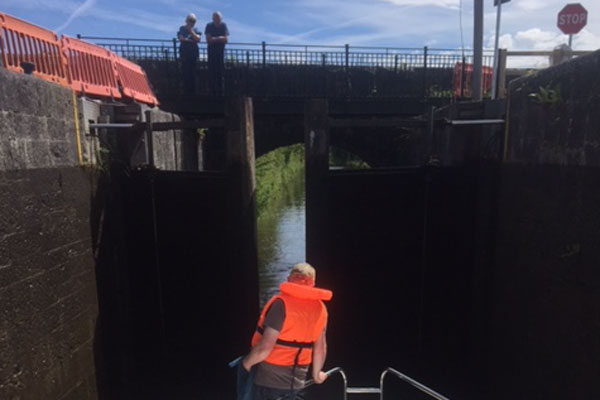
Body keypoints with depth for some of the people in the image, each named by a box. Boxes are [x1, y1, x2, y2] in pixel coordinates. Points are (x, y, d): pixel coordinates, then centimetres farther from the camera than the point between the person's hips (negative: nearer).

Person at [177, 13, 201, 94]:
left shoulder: (195, 30, 12)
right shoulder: (182, 29, 6)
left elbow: (198, 39, -4)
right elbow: (181, 38, -7)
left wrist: (191, 31, -10)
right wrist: (192, 40, -9)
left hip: (193, 52, 2)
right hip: (184, 52, -2)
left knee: (193, 71, 1)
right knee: (185, 71, -7)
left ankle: (192, 90, 5)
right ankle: (186, 90, -4)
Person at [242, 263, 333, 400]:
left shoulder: (282, 303, -21)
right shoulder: (320, 308, -2)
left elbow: (265, 347, -24)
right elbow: (320, 346, 5)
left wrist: (247, 362, -5)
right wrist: (316, 374, 21)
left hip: (269, 378, -5)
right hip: (296, 380, 5)